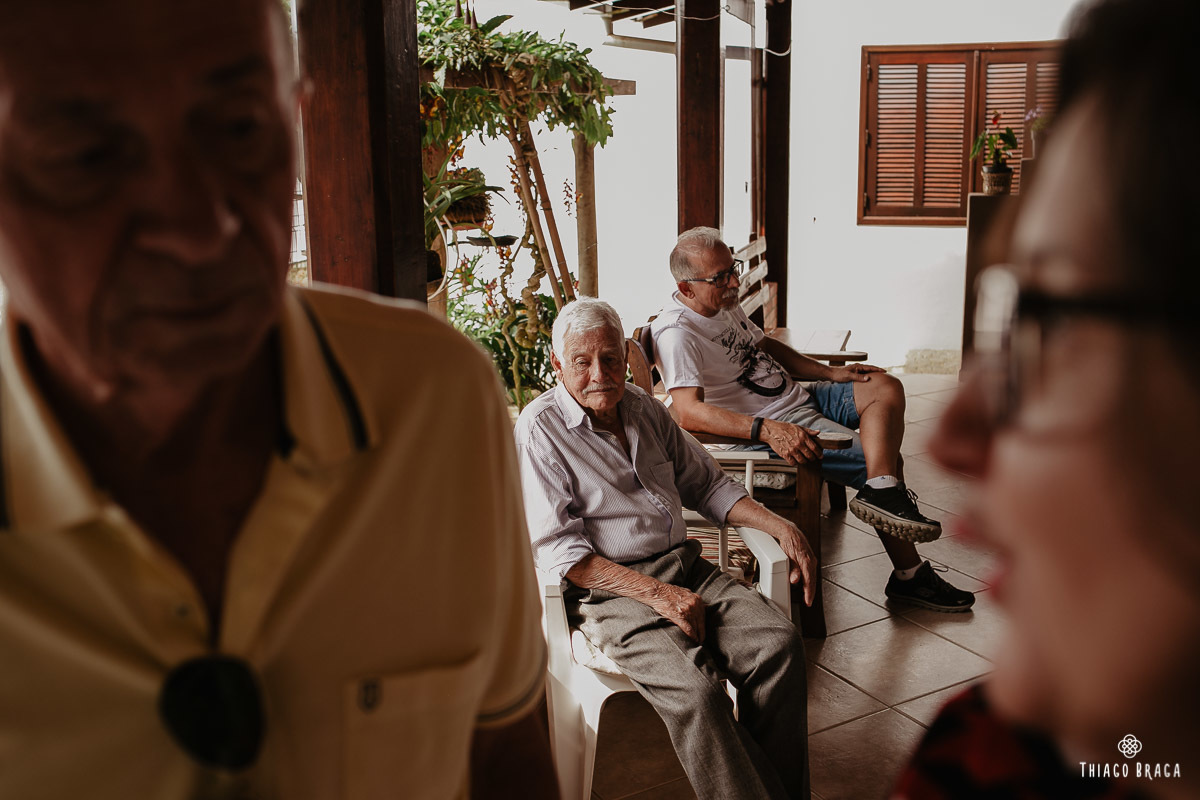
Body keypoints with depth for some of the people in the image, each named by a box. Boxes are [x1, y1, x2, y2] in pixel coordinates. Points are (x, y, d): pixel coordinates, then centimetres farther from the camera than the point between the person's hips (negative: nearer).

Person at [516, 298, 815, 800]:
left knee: (780, 643, -18)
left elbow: (707, 485, 23)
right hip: (610, 590, -6)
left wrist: (779, 526, 8)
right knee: (696, 692, -29)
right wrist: (656, 593, -18)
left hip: (685, 568, 6)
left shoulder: (645, 409, 15)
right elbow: (558, 550, -12)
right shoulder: (540, 429, -5)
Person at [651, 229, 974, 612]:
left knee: (885, 387, -6)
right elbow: (689, 411, -33)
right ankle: (908, 573, -4)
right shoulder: (676, 333, -21)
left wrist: (831, 373, 13)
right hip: (775, 426, -10)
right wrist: (767, 430, -42)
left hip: (798, 395, 10)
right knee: (884, 460, -13)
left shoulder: (724, 304, 11)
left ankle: (881, 491, -20)